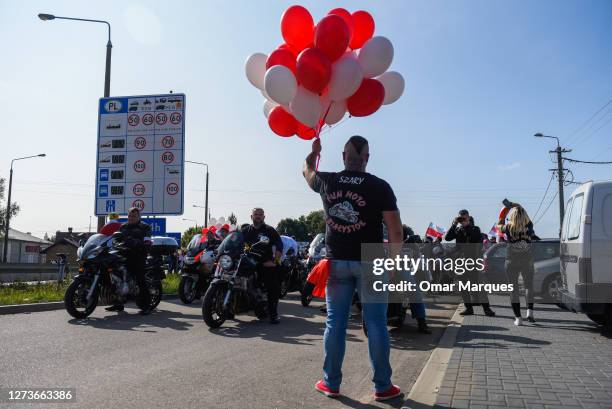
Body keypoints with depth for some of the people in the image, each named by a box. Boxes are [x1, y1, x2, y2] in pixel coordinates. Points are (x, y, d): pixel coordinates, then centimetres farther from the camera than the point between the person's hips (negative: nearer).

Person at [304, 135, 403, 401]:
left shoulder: (327, 182, 0)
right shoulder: (379, 186, -8)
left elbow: (307, 170, 25)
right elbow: (396, 232, -10)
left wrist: (314, 150, 43)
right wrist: (392, 260, 4)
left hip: (337, 262, 3)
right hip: (370, 262, -2)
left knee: (335, 323, 11)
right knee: (376, 325, 6)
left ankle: (331, 384, 20)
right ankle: (382, 387, 16)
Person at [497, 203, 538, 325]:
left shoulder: (508, 228, -16)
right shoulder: (529, 226, -13)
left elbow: (499, 225, 6)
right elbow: (525, 217, 9)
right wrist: (518, 207, 15)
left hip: (512, 261, -1)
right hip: (527, 261, 1)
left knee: (514, 289, 6)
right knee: (529, 286, 20)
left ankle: (518, 318, 3)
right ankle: (530, 312, 5)